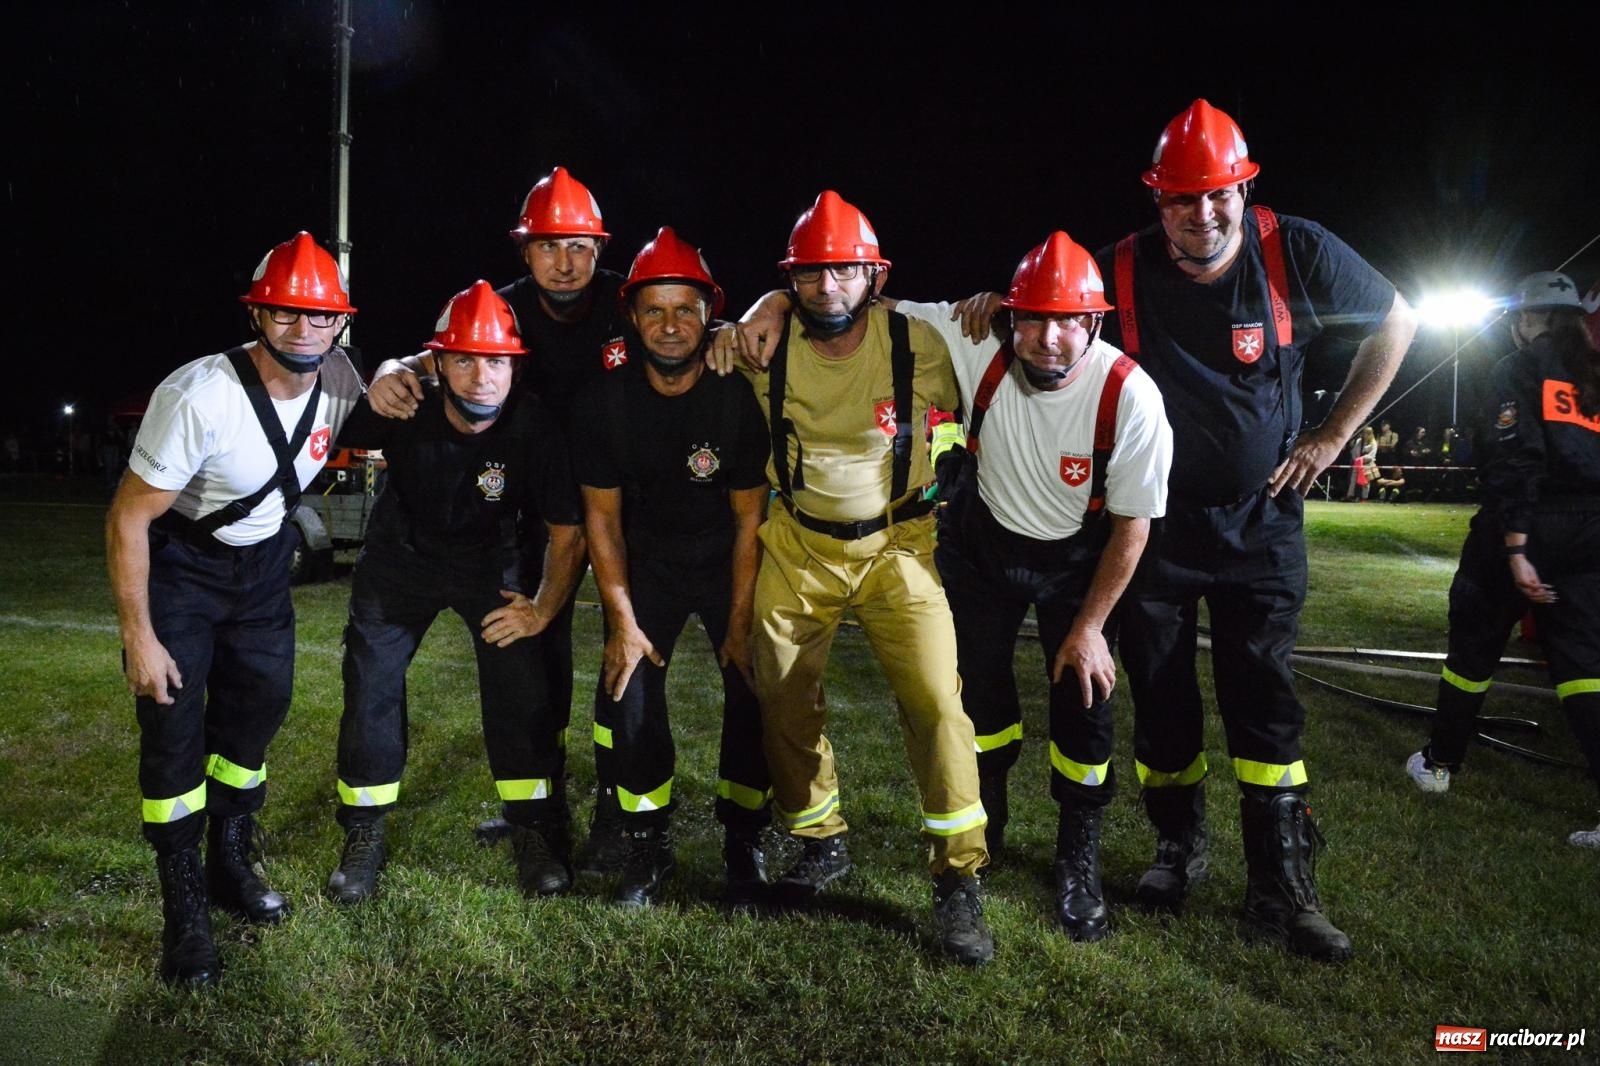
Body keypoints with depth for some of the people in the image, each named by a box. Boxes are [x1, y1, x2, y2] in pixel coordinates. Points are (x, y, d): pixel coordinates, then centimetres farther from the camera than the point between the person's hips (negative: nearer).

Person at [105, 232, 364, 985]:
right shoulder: (199, 396, -30)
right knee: (174, 724, -6)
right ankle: (184, 909, 9)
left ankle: (232, 865, 31)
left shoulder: (339, 381, -13)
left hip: (263, 558, 6)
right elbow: (128, 518, -22)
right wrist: (138, 636, -20)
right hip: (177, 562, -5)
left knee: (260, 705, 10)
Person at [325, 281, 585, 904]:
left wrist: (543, 609, -17)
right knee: (370, 684, -1)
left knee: (520, 685, -10)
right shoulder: (402, 410, -25)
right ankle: (364, 838, 18)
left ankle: (535, 833, 10)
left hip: (491, 560, -1)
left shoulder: (533, 430, -26)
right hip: (401, 554, 1)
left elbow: (567, 532, -14)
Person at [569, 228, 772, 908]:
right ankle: (648, 845, 10)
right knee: (628, 697, -10)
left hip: (729, 564, -1)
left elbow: (749, 520, -14)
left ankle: (743, 845, 8)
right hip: (647, 564, 1)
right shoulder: (604, 403, -15)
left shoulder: (737, 397, -20)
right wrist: (623, 621, -11)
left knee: (754, 693, -12)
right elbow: (602, 516, -7)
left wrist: (740, 622, -15)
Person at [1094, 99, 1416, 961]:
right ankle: (1180, 847, 32)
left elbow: (1395, 322, 5)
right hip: (1154, 522, 1)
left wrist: (1332, 437, 0)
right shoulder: (1122, 270, -13)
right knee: (1161, 701, 9)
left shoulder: (1297, 254, -12)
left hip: (1259, 522, 0)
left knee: (1264, 704, -1)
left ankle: (1281, 888, 12)